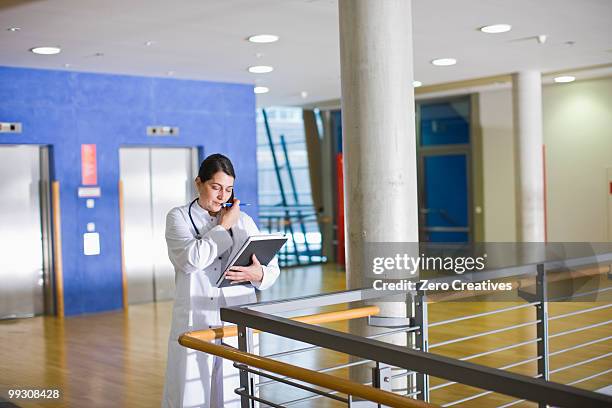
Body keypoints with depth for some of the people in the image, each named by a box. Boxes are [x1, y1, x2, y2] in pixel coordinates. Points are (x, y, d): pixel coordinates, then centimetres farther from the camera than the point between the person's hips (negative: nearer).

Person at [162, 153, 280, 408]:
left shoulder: (244, 221, 11)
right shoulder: (179, 217, 5)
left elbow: (273, 269, 10)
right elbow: (190, 259, -14)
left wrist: (258, 274, -13)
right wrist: (223, 227, -5)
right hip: (195, 324, -2)